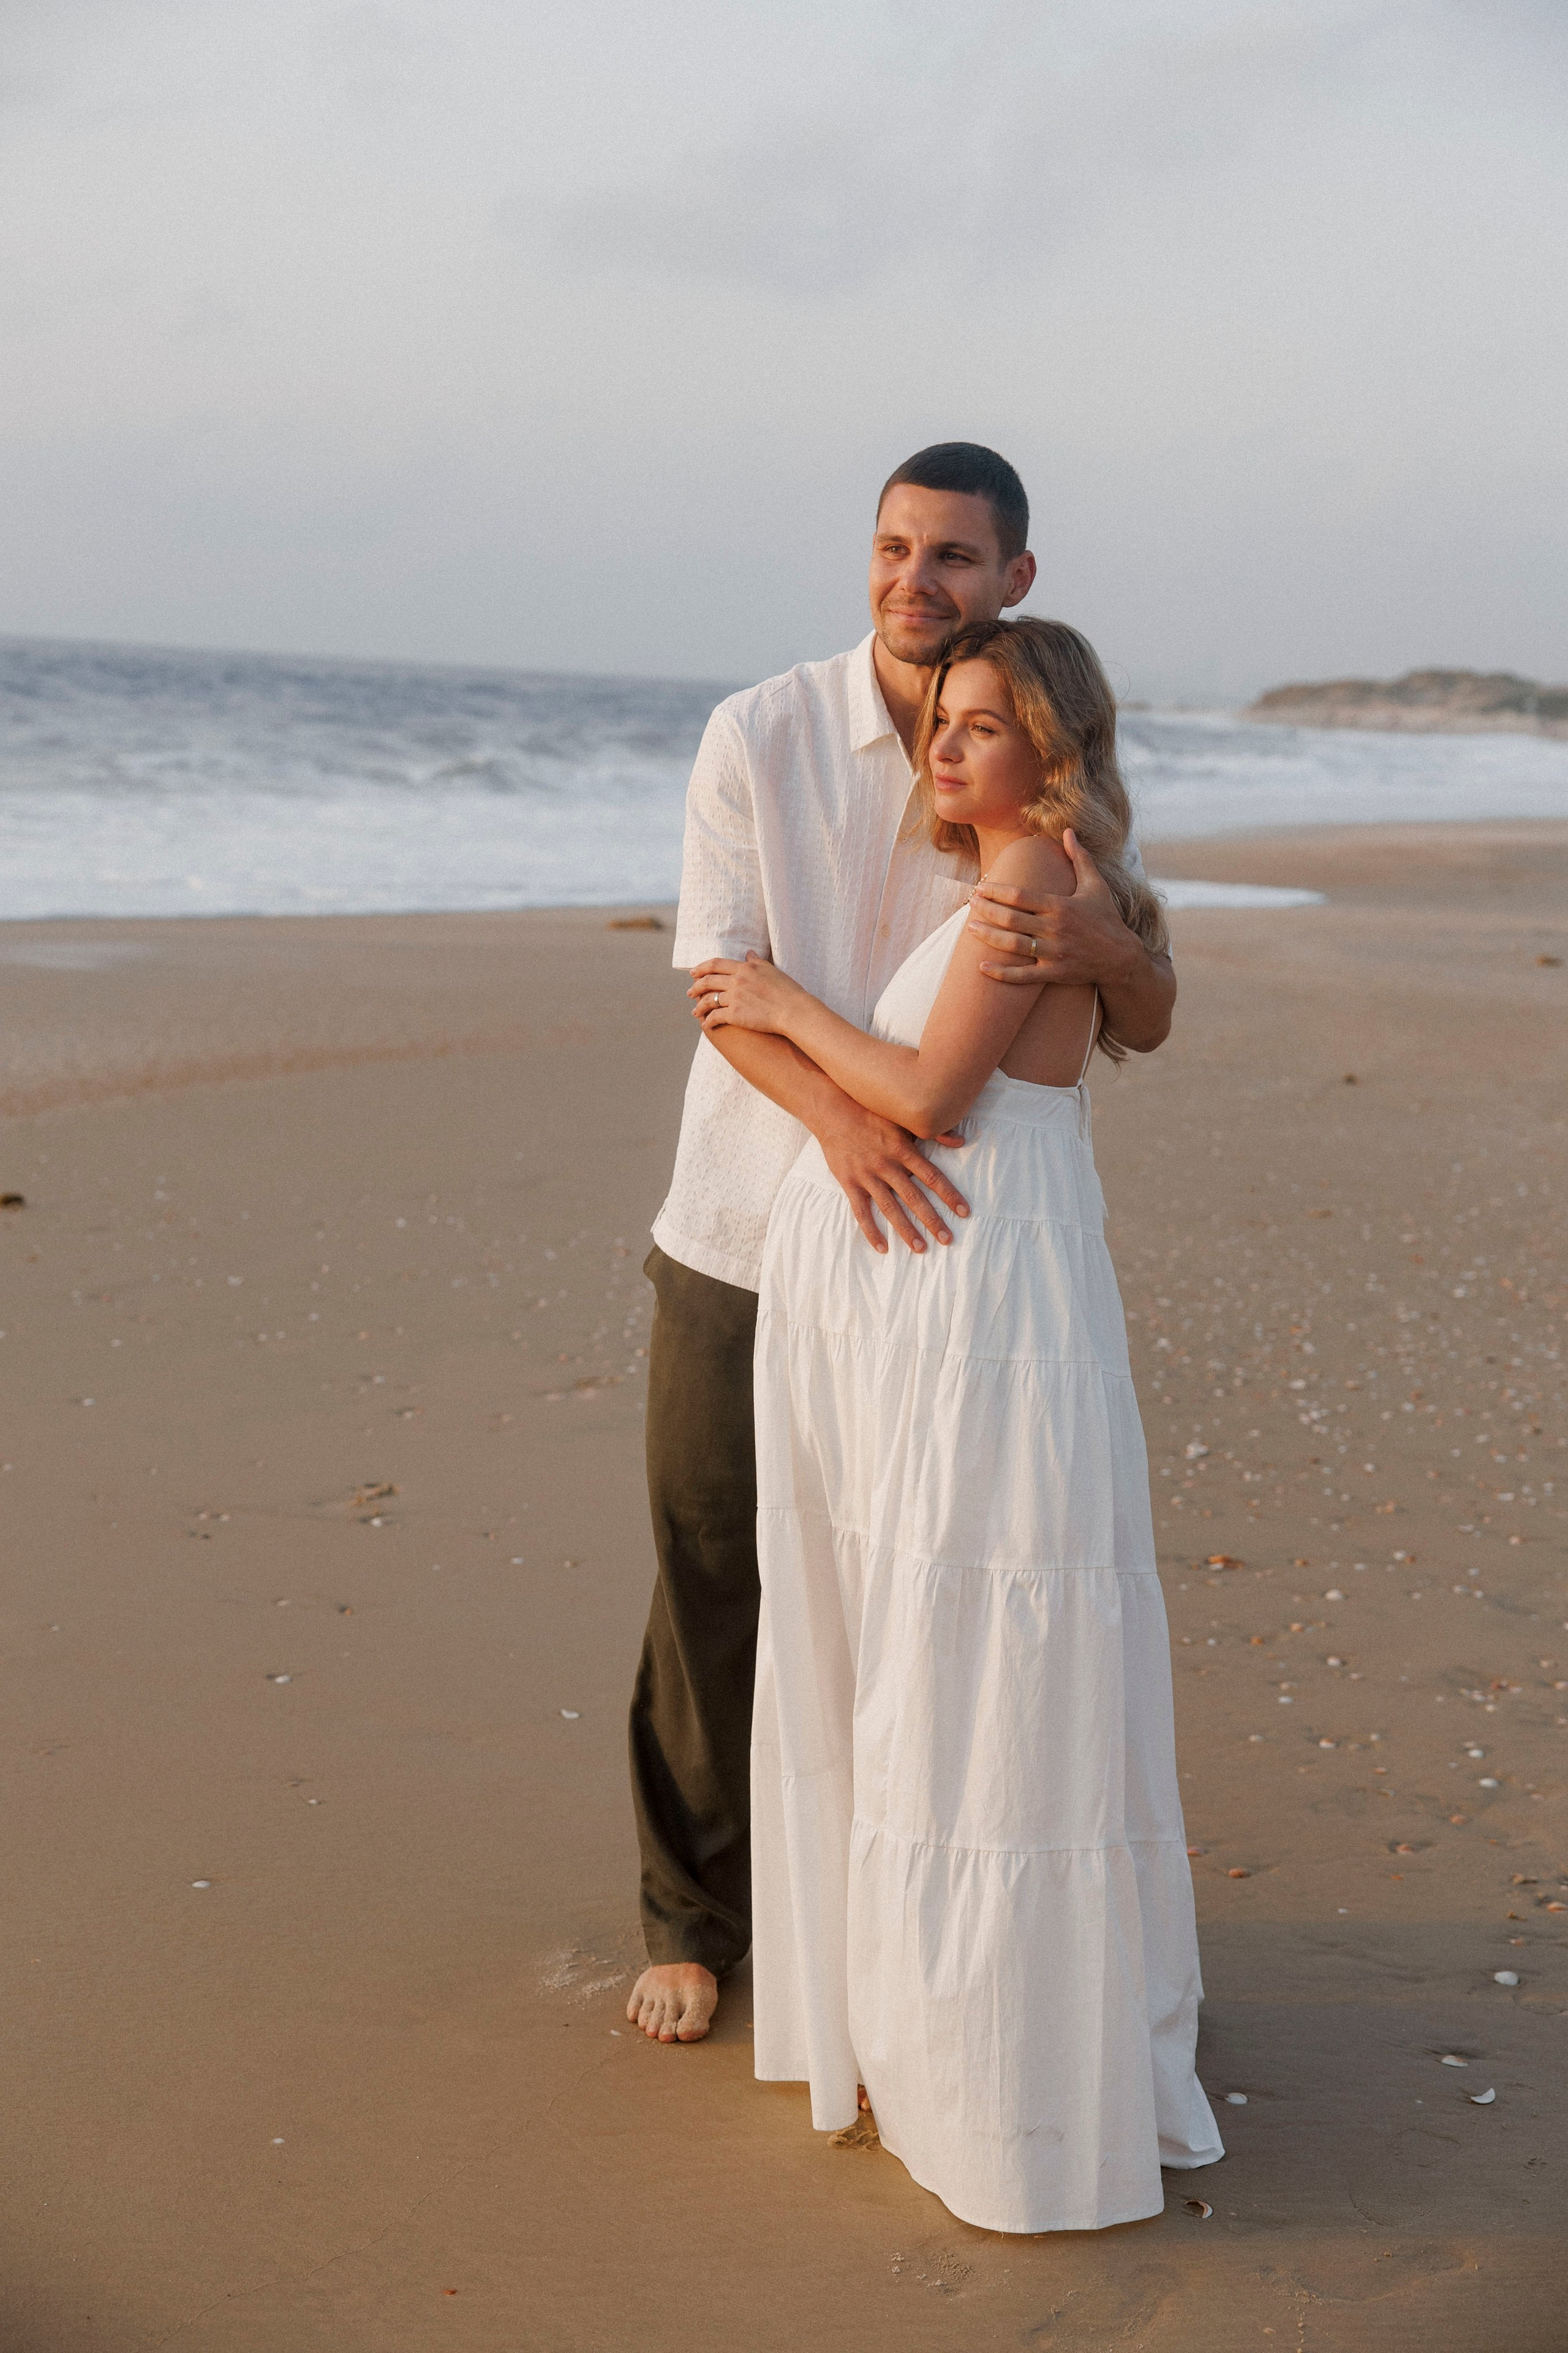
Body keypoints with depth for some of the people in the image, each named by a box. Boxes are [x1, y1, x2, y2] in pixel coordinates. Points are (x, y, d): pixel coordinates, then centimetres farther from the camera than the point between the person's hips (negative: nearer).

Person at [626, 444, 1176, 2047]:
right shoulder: (760, 736, -7)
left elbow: (1149, 1023, -4)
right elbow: (721, 983, -12)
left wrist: (1104, 945, -30)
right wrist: (843, 1113, -32)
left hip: (924, 1242, 2)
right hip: (742, 1241, -1)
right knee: (712, 1583, 7)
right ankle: (693, 1915, 25)